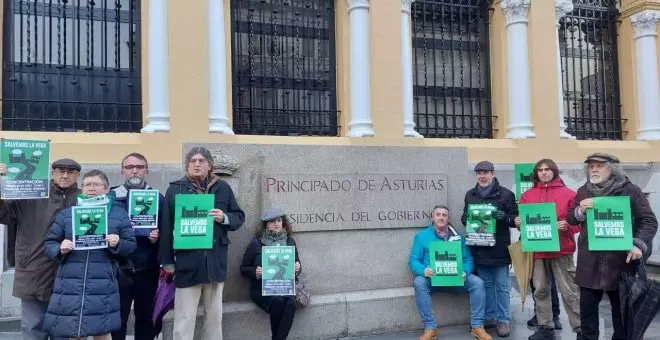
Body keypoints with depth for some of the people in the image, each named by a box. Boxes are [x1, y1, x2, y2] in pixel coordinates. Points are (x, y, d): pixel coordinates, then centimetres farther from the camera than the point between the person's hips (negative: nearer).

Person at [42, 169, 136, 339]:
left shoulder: (119, 214, 7)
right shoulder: (66, 214, 10)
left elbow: (131, 246, 6)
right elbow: (49, 244, 11)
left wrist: (118, 244, -14)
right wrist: (60, 249, -10)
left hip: (102, 287, -1)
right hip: (70, 286, 1)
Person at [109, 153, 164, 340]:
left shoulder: (158, 198, 6)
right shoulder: (112, 197, 4)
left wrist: (158, 236, -15)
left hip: (147, 269, 1)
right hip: (119, 268, -1)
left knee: (146, 316, 11)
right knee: (118, 316, 5)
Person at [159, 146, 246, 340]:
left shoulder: (223, 188, 6)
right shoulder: (175, 189, 0)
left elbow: (239, 217, 10)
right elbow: (166, 227, 1)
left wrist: (224, 218, -12)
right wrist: (167, 260, -1)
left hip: (215, 260, 3)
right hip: (187, 261, -2)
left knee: (215, 314, 14)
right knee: (184, 317, 2)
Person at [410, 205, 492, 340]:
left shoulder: (458, 237, 12)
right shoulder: (422, 236, 6)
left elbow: (468, 259, 6)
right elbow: (413, 260, 0)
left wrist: (464, 272, -17)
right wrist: (423, 270, -23)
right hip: (432, 278, -2)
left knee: (478, 283, -22)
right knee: (419, 282, -33)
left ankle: (477, 326, -11)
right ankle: (430, 328, -25)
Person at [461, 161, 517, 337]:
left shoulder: (505, 194, -4)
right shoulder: (470, 195, 9)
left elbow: (515, 219, -1)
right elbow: (465, 218, 18)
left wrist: (504, 217, -22)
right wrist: (466, 218, -5)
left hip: (499, 248, -4)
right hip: (479, 248, 4)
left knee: (502, 286, 4)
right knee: (486, 284, 13)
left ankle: (504, 320, 14)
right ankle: (490, 317, 25)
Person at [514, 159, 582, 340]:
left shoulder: (568, 194, 3)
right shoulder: (527, 195, 10)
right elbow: (522, 220, 13)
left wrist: (567, 225, -18)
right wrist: (518, 223, -9)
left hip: (561, 250, -3)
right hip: (537, 250, 3)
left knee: (569, 291, -2)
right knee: (541, 291, 8)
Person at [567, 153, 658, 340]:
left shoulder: (630, 190, -2)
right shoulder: (583, 191, 9)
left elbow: (649, 220, -3)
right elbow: (571, 219, 12)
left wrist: (639, 244, -17)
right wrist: (580, 211, -11)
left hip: (620, 260, -3)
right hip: (589, 262, 3)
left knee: (621, 309, 9)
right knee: (587, 307, 9)